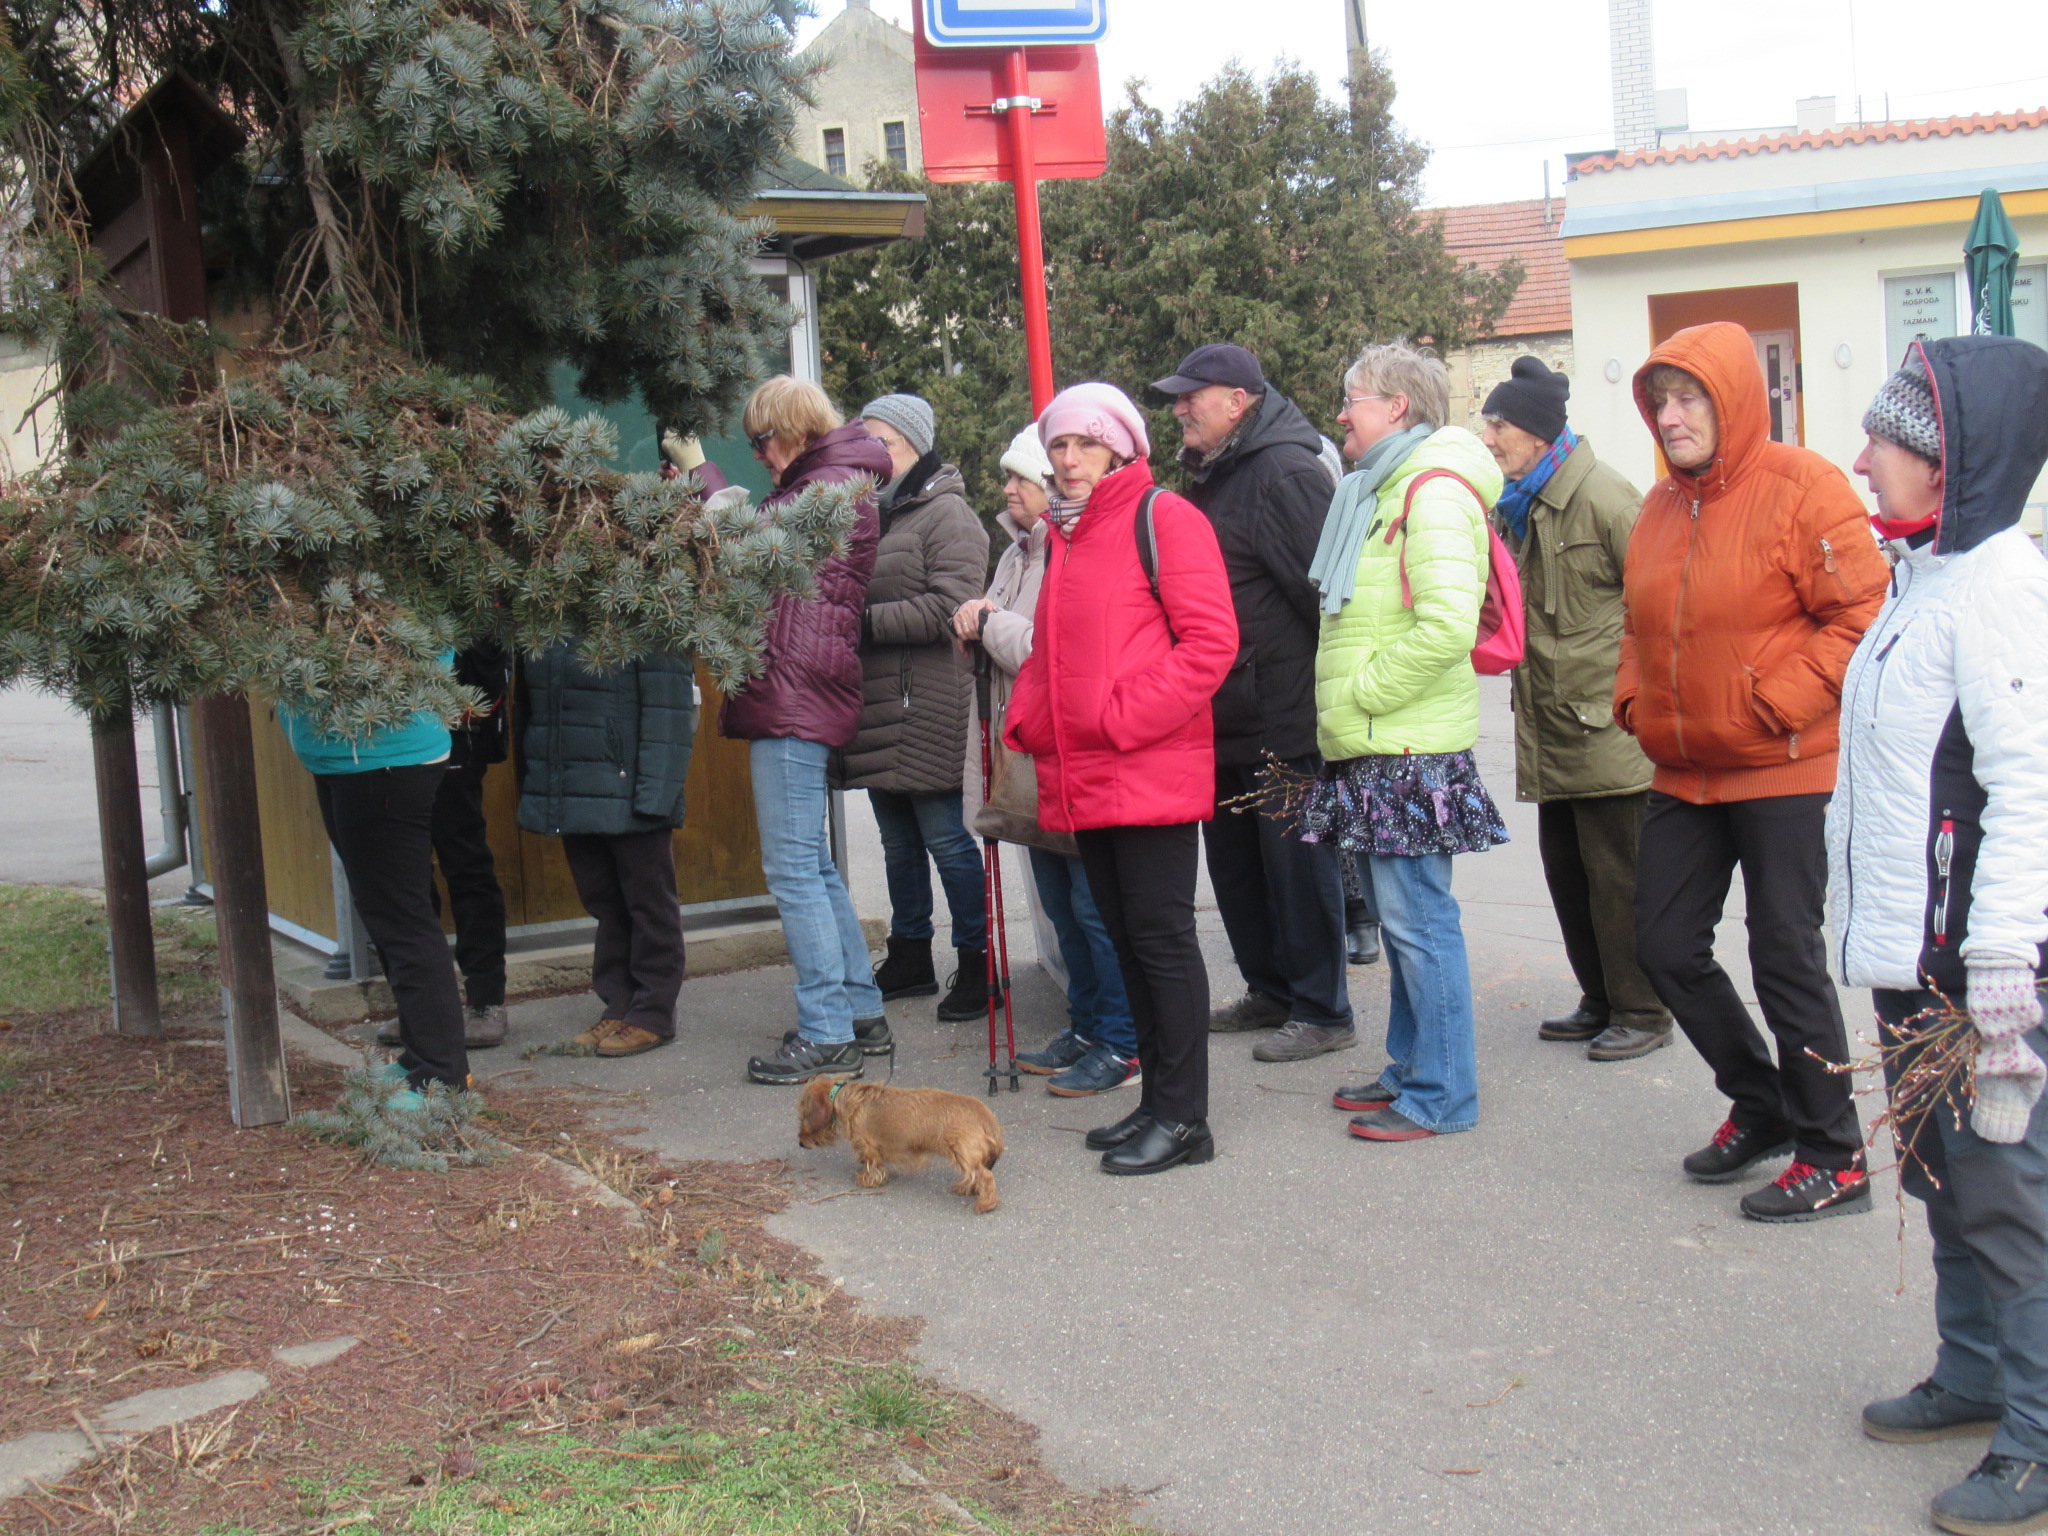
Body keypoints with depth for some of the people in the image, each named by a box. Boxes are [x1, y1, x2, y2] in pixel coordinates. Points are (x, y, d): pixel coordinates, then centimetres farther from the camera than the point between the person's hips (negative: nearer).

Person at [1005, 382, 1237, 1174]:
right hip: (1081, 777, 8)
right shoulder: (1064, 535, 19)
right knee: (1126, 938, 12)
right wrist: (1028, 717, 10)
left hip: (1150, 773, -8)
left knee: (1161, 936, -5)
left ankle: (1183, 1118, 2)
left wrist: (1127, 719, -17)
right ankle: (1156, 1097, 21)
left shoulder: (1162, 519, -6)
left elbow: (1210, 640, -13)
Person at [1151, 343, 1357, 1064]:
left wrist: (1327, 685, -19)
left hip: (1284, 714, -10)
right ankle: (1270, 991, 31)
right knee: (1234, 860, 17)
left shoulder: (1285, 471, -16)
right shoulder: (1211, 474, 15)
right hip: (1225, 716, 10)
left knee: (1296, 861, -1)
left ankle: (1322, 1011, 11)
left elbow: (1321, 587, -22)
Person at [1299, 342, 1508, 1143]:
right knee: (1398, 913, 15)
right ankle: (1411, 1069, 24)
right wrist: (1343, 703, 15)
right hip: (1374, 747, 10)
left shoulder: (1433, 490, -13)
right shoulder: (1379, 490, 19)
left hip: (1411, 746, -10)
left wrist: (1362, 691, -17)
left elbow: (1447, 623, -25)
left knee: (1417, 916, -5)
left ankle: (1440, 1094, 3)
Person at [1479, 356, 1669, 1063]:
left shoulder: (1603, 496, -13)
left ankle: (1641, 1012, 10)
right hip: (1553, 729, 9)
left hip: (1607, 727, -9)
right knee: (1567, 871, 15)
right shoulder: (1517, 506, 13)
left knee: (1617, 876, -2)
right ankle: (1601, 1001, 27)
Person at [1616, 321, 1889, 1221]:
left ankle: (1833, 1158, 13)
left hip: (1783, 772, -7)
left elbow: (1864, 614, -14)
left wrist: (1781, 702, -18)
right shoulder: (1661, 505, 10)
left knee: (1786, 958, -3)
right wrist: (1634, 698, 7)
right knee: (1665, 946, 10)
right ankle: (1760, 1104, 31)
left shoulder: (1800, 488, -12)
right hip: (1683, 773, 8)